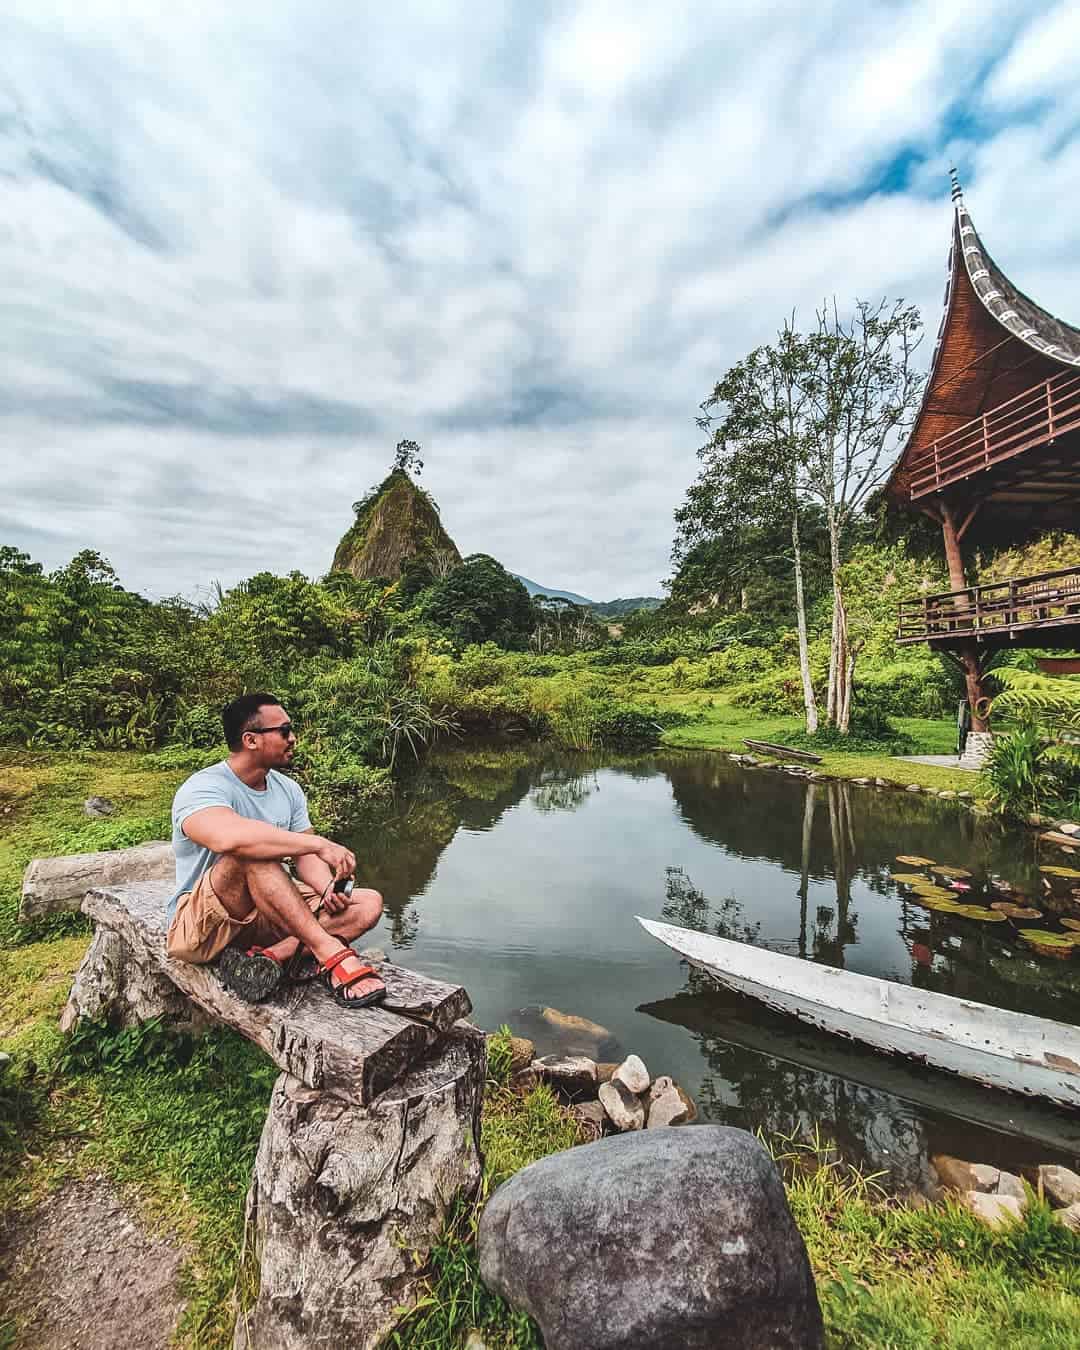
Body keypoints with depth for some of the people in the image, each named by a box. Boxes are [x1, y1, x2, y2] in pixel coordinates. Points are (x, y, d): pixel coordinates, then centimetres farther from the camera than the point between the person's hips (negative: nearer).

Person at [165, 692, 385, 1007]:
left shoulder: (287, 790, 4)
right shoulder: (203, 788, -19)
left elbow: (304, 857, 2)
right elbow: (230, 838, -42)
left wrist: (329, 888, -19)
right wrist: (320, 843, -40)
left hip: (269, 917, 7)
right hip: (202, 925, -6)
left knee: (369, 903, -10)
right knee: (253, 854, -36)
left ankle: (272, 956, -28)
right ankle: (331, 954, -34)